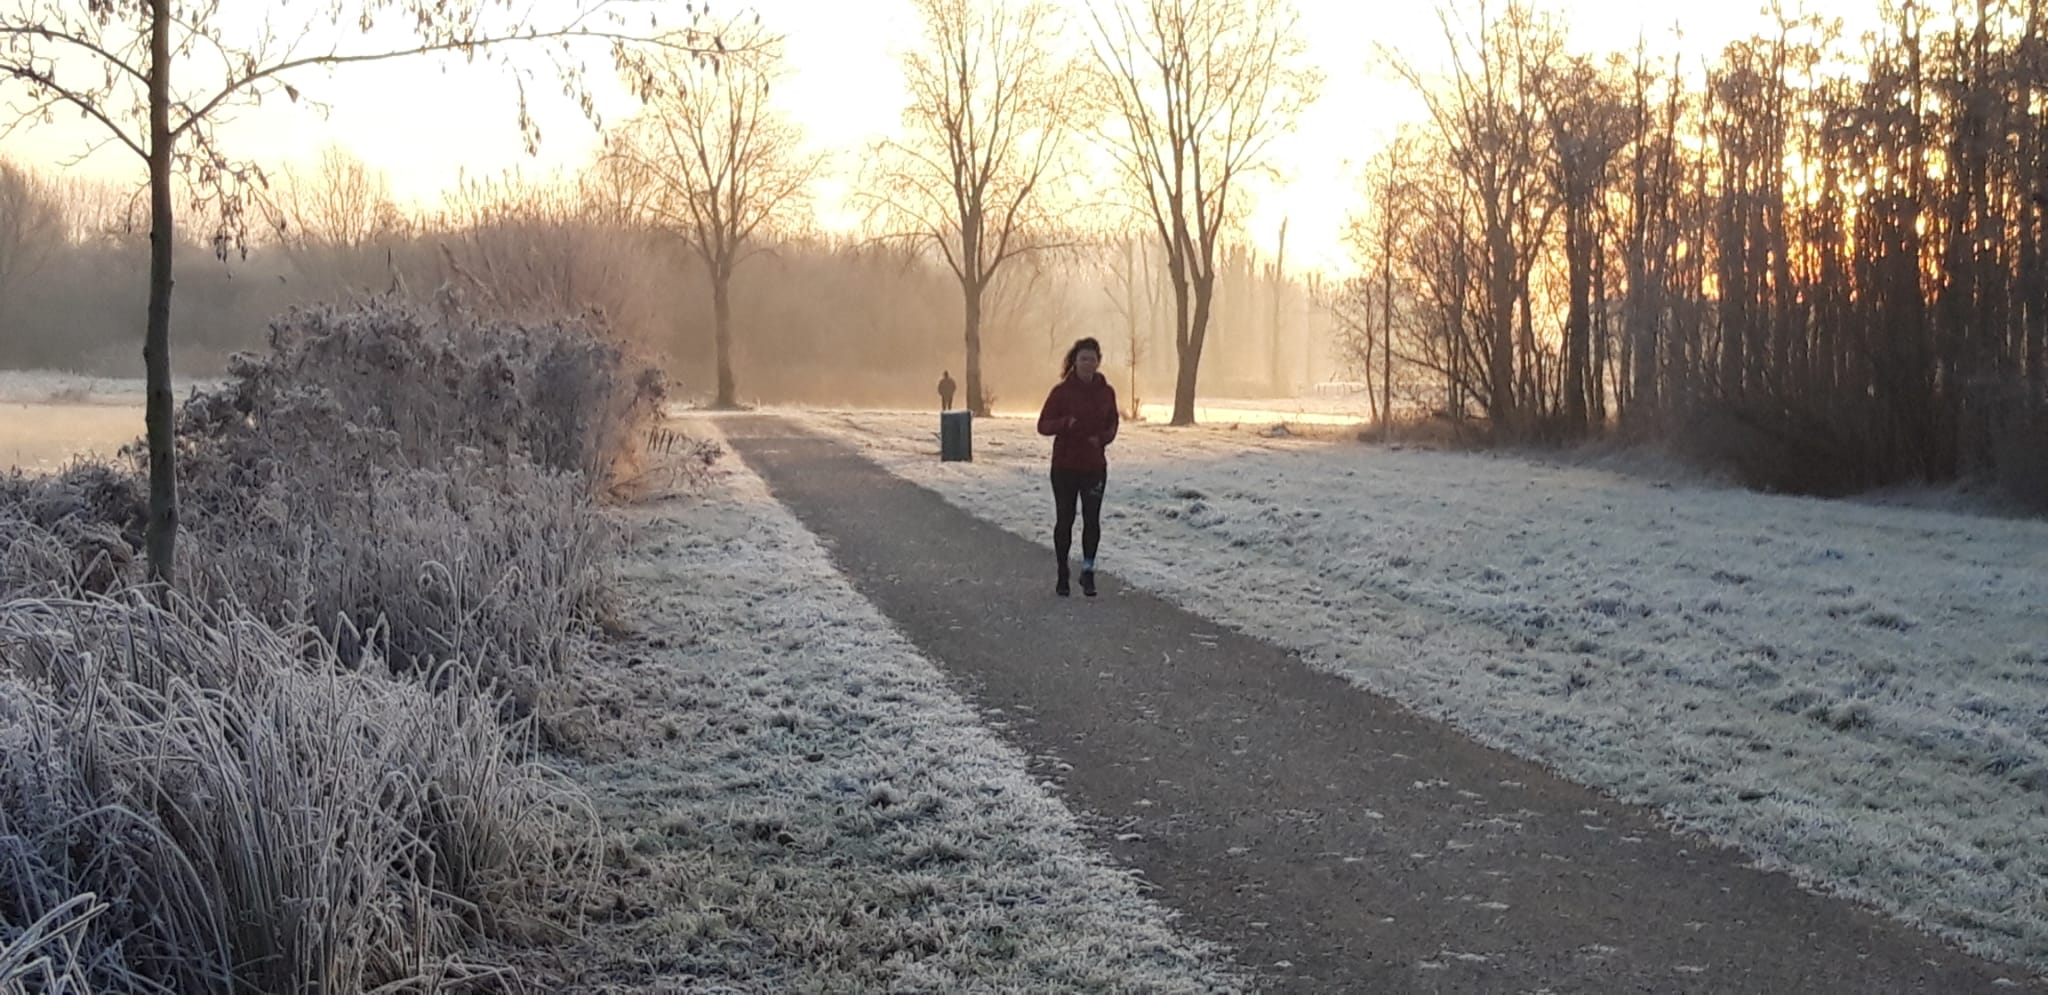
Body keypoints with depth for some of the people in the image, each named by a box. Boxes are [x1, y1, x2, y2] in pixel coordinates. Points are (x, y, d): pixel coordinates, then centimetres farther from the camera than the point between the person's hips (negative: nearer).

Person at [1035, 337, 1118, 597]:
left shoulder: (1106, 392, 1)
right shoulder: (1062, 391, -8)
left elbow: (1112, 425, 12)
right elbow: (1043, 425, -6)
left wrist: (1102, 438, -10)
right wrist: (1065, 423, -26)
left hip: (1094, 466, 2)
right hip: (1065, 466, -2)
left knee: (1092, 519, -5)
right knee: (1064, 520, 6)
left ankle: (1088, 571, 9)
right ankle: (1063, 575, 19)